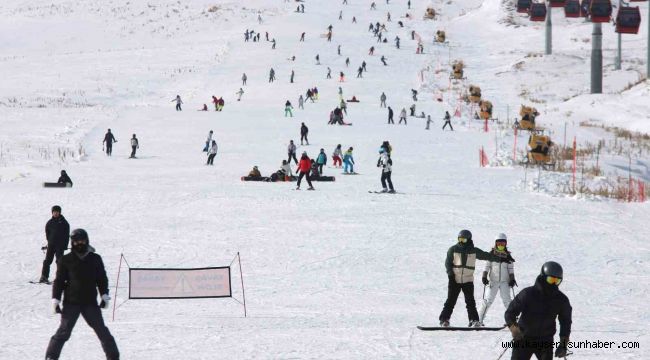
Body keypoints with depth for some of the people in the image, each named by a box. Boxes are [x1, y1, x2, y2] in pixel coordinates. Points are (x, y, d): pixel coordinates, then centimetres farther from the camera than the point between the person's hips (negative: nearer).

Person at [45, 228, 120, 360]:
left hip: (90, 302, 2)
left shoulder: (95, 259, 9)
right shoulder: (66, 260, 3)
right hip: (71, 302, -2)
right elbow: (59, 280, 5)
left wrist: (104, 295, 4)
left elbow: (102, 279, 15)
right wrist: (55, 299, -2)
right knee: (64, 331, -7)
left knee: (102, 330, 0)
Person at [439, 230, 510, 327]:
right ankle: (444, 320, 2)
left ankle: (474, 320, -3)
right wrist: (450, 273, -10)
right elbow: (448, 262, 4)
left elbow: (486, 256, 12)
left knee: (470, 302, -5)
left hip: (468, 280, 1)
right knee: (450, 301, -3)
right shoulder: (453, 249, 1)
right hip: (455, 280, -1)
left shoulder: (474, 251, 5)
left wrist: (500, 259, 13)